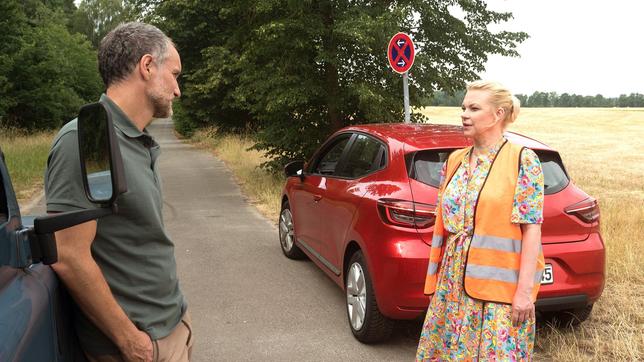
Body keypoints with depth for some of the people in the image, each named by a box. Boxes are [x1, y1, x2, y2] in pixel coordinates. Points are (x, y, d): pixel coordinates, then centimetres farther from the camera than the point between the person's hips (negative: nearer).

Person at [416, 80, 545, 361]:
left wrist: (525, 290, -15)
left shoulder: (522, 160, -7)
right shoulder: (454, 161, 9)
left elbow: (532, 228, -11)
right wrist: (436, 279, 12)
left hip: (499, 285, -5)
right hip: (453, 283, 6)